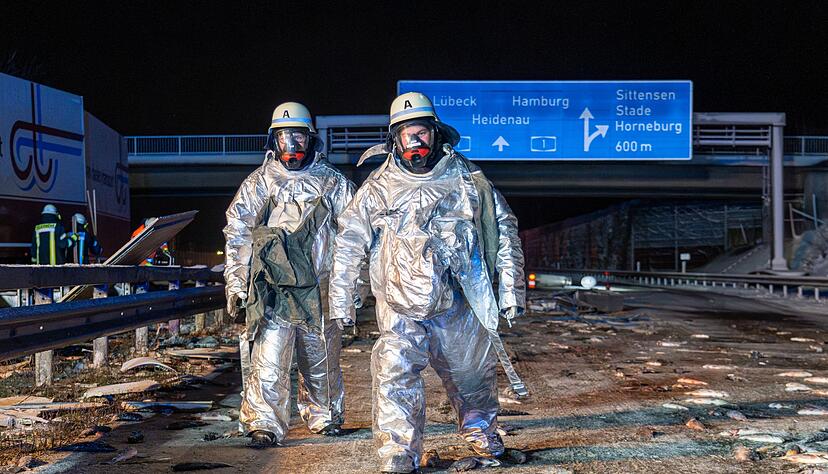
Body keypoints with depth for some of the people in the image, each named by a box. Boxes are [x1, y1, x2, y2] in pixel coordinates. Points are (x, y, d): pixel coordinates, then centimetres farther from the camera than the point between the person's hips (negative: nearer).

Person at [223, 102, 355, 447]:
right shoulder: (259, 182, 6)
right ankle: (264, 424, -1)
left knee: (321, 359, 12)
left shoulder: (332, 181, 9)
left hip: (319, 289, 2)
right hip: (272, 289, -1)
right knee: (268, 361, -9)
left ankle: (324, 415, 30)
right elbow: (237, 234, 4)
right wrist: (236, 287, -2)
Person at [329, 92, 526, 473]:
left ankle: (480, 429, 44)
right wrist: (340, 300, 0)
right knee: (396, 376, -14)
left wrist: (511, 290, 4)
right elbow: (349, 243, 4)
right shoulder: (379, 187, 0)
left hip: (459, 305, 1)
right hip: (401, 308, -1)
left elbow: (504, 229, 7)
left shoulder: (466, 178, 2)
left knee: (472, 373, 16)